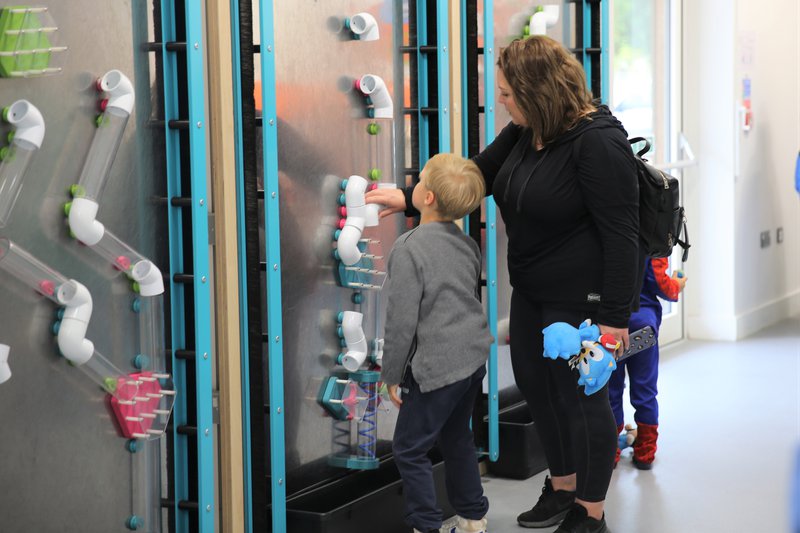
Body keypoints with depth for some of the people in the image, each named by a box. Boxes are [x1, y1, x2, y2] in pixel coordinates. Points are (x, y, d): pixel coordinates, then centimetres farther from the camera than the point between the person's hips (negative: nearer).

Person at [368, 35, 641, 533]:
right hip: (534, 290, 9)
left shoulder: (597, 141, -21)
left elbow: (620, 233, -22)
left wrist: (614, 316, -22)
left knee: (581, 396, 0)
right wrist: (409, 199, 11)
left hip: (582, 297, -9)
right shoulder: (525, 133, 5)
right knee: (535, 383, 16)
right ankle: (563, 488, 35)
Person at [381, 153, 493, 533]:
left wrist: (392, 374, -7)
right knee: (456, 437, 22)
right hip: (474, 357, 8)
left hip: (438, 365, -8)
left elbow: (402, 319, -17)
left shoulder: (409, 248, -16)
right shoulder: (467, 245, 7)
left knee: (409, 448, 3)